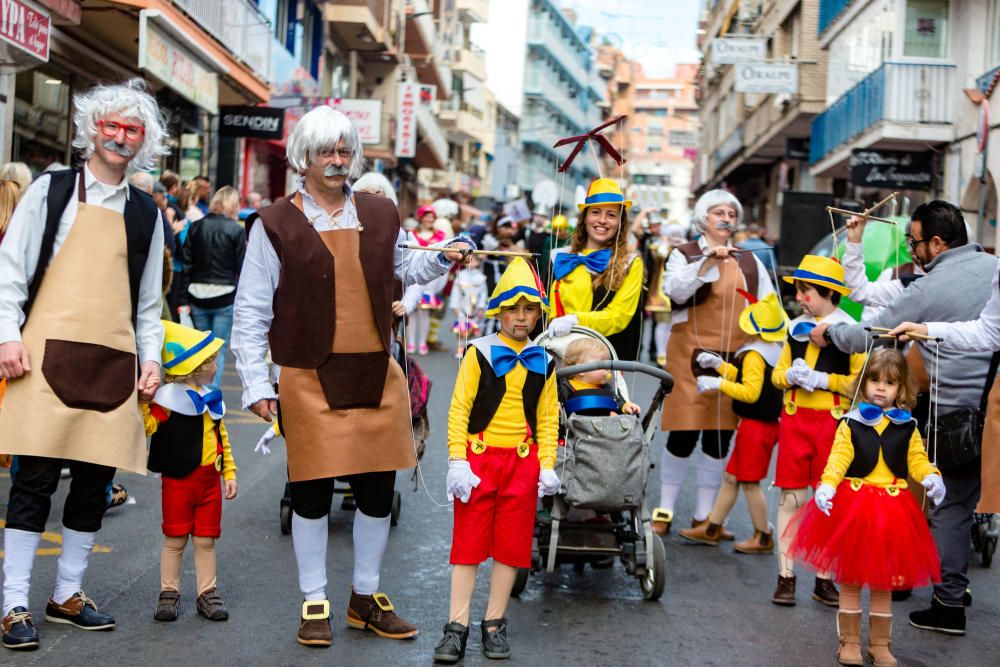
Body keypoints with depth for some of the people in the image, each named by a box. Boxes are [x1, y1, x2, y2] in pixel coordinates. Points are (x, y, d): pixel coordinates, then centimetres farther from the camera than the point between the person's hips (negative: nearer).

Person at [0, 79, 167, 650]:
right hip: (48, 356, -4)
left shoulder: (146, 213, 14)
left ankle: (68, 595, 20)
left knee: (95, 483, 7)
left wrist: (151, 358, 8)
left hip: (115, 362, 4)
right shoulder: (51, 191, 4)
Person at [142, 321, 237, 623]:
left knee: (206, 539, 8)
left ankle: (207, 593, 15)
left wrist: (229, 472, 14)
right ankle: (169, 593, 15)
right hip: (179, 479, -5)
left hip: (209, 479, 5)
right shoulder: (168, 398, -11)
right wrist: (143, 402, -36)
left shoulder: (211, 398, 11)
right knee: (175, 539, 4)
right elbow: (147, 426, -22)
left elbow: (222, 437, 17)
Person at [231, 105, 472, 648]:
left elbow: (400, 268, 27)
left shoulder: (379, 215, 9)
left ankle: (366, 599, 26)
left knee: (378, 491, 8)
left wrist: (441, 258, 7)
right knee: (312, 492, 3)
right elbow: (250, 313, -3)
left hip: (376, 375, 4)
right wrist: (256, 385, -8)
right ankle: (314, 605, 18)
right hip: (310, 379, -4)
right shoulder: (274, 225, -3)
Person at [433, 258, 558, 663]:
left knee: (511, 545, 6)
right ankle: (457, 628, 4)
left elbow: (548, 419, 11)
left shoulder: (542, 362, 8)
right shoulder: (479, 353, -1)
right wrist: (457, 462, -10)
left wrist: (547, 466, 1)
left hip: (523, 462, 3)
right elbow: (459, 410, -3)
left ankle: (495, 625, 16)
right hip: (479, 458, -3)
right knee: (468, 542, 0)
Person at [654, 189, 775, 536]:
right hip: (692, 354, -3)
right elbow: (677, 290, -14)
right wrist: (708, 261, -23)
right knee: (684, 435, -4)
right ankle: (665, 511, 9)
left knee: (720, 438, 5)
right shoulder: (684, 254, 5)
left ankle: (704, 515, 15)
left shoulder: (749, 261, 16)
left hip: (735, 358, 4)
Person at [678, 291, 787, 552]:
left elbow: (750, 392, -26)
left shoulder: (754, 355, -19)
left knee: (750, 482, 0)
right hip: (768, 422, 10)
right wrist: (719, 364, 12)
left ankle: (763, 538, 9)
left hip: (755, 425, -10)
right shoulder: (776, 351, 8)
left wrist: (718, 383, -24)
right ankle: (711, 528, 21)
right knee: (731, 477, 14)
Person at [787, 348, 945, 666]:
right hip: (853, 505, -2)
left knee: (885, 580, 10)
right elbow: (838, 458, -11)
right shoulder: (851, 423, -2)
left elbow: (917, 460, 0)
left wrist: (932, 478, -20)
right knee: (850, 577, 6)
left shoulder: (907, 427, 4)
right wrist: (827, 485, -27)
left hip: (892, 509, 2)